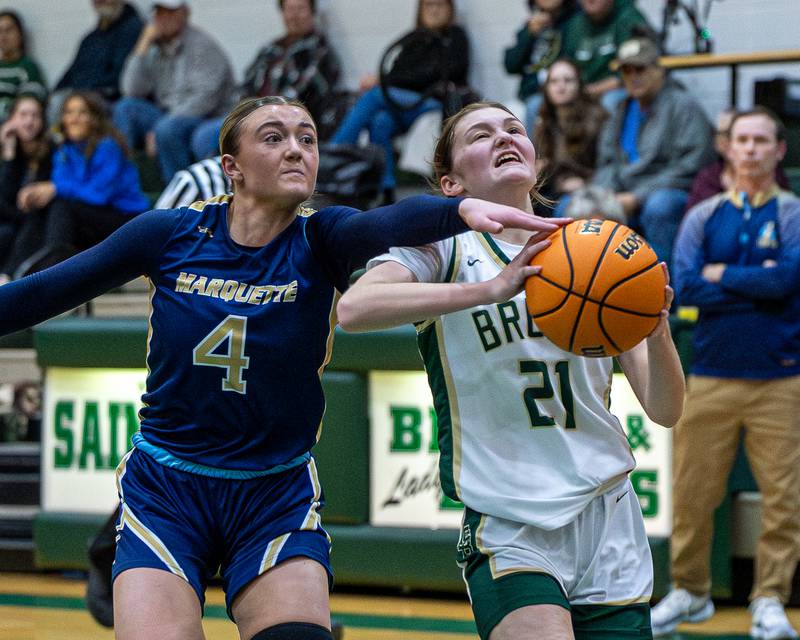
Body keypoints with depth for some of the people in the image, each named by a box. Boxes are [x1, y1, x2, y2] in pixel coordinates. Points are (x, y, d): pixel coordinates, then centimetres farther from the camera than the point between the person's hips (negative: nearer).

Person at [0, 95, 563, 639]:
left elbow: (387, 224, -31)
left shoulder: (319, 241, -7)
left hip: (278, 497, 0)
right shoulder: (171, 234, -5)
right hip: (163, 494, 0)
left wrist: (462, 209, -51)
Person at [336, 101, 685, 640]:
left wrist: (656, 328, -13)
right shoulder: (442, 246, 2)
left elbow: (665, 410, 8)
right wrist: (489, 289, -29)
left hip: (610, 525, 4)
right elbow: (354, 308, -20)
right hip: (509, 530, -4)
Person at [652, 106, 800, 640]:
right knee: (692, 494, 3)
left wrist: (722, 275, -5)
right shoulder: (704, 217, 9)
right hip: (712, 375, 2)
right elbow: (684, 286, -5)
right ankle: (690, 592, 17)